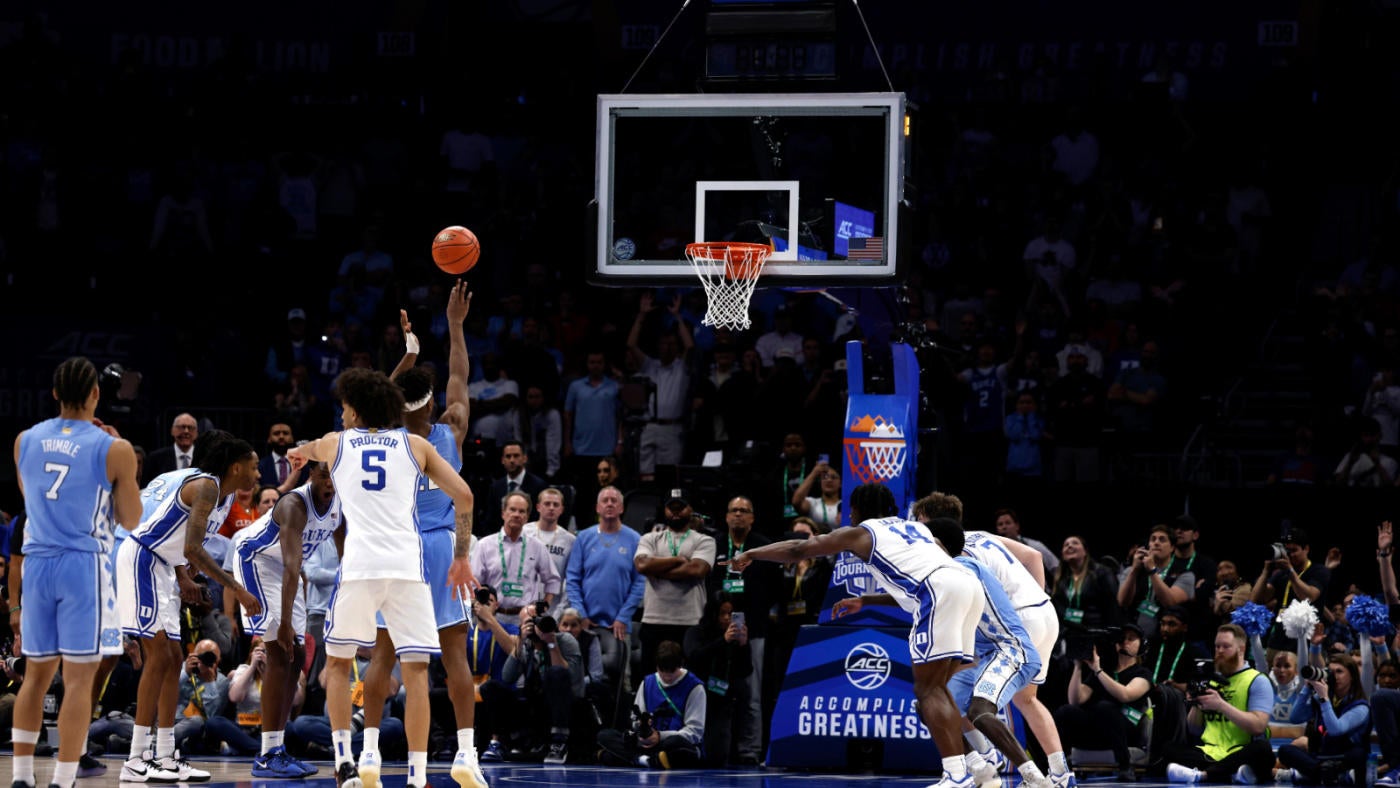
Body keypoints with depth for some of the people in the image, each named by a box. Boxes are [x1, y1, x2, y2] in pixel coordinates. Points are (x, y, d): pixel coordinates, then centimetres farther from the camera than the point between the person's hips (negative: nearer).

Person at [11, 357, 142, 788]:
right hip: (84, 564, -4)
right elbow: (130, 519, 4)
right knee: (78, 679, -2)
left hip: (36, 563, 4)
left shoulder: (25, 441, 6)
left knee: (36, 675, 14)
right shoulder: (114, 450, -6)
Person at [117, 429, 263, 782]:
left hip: (160, 567, 11)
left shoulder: (227, 496, 13)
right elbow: (192, 549, -27)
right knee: (159, 654, -13)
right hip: (139, 560, -11)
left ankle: (165, 756, 14)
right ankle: (137, 760, -13)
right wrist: (236, 589, -25)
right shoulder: (205, 486, -18)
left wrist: (185, 580, 10)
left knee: (172, 659, 10)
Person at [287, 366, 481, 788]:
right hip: (408, 564, 0)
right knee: (415, 670, 1)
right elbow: (463, 496, 7)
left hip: (359, 564, 0)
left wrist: (298, 453, 68)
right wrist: (461, 557, 16)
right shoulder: (415, 445, 15)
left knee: (337, 663, 18)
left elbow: (306, 450, 43)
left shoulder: (334, 442, 17)